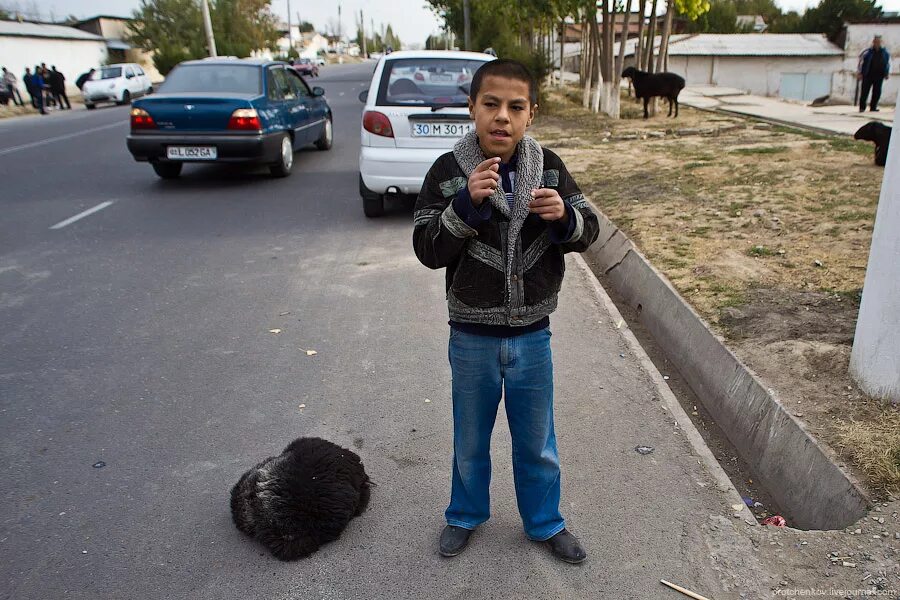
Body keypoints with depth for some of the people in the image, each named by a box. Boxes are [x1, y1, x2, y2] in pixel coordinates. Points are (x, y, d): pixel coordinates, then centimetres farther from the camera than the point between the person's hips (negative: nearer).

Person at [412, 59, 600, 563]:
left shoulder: (548, 166, -5)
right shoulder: (449, 170, -11)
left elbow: (589, 232, -1)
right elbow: (428, 251, -14)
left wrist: (563, 215, -24)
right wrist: (467, 203, -29)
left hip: (532, 335, 2)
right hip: (472, 337, -1)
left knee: (538, 442, 19)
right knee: (471, 440, 20)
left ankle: (546, 522, 43)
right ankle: (466, 515, 46)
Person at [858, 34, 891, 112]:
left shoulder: (885, 52, 9)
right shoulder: (867, 52, 0)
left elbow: (888, 63, 15)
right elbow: (861, 62, 3)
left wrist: (887, 73, 9)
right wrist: (859, 73, -3)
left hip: (879, 75, 3)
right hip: (868, 75, -3)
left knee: (877, 91, 1)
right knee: (865, 91, -4)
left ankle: (873, 107, 8)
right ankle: (862, 107, 1)